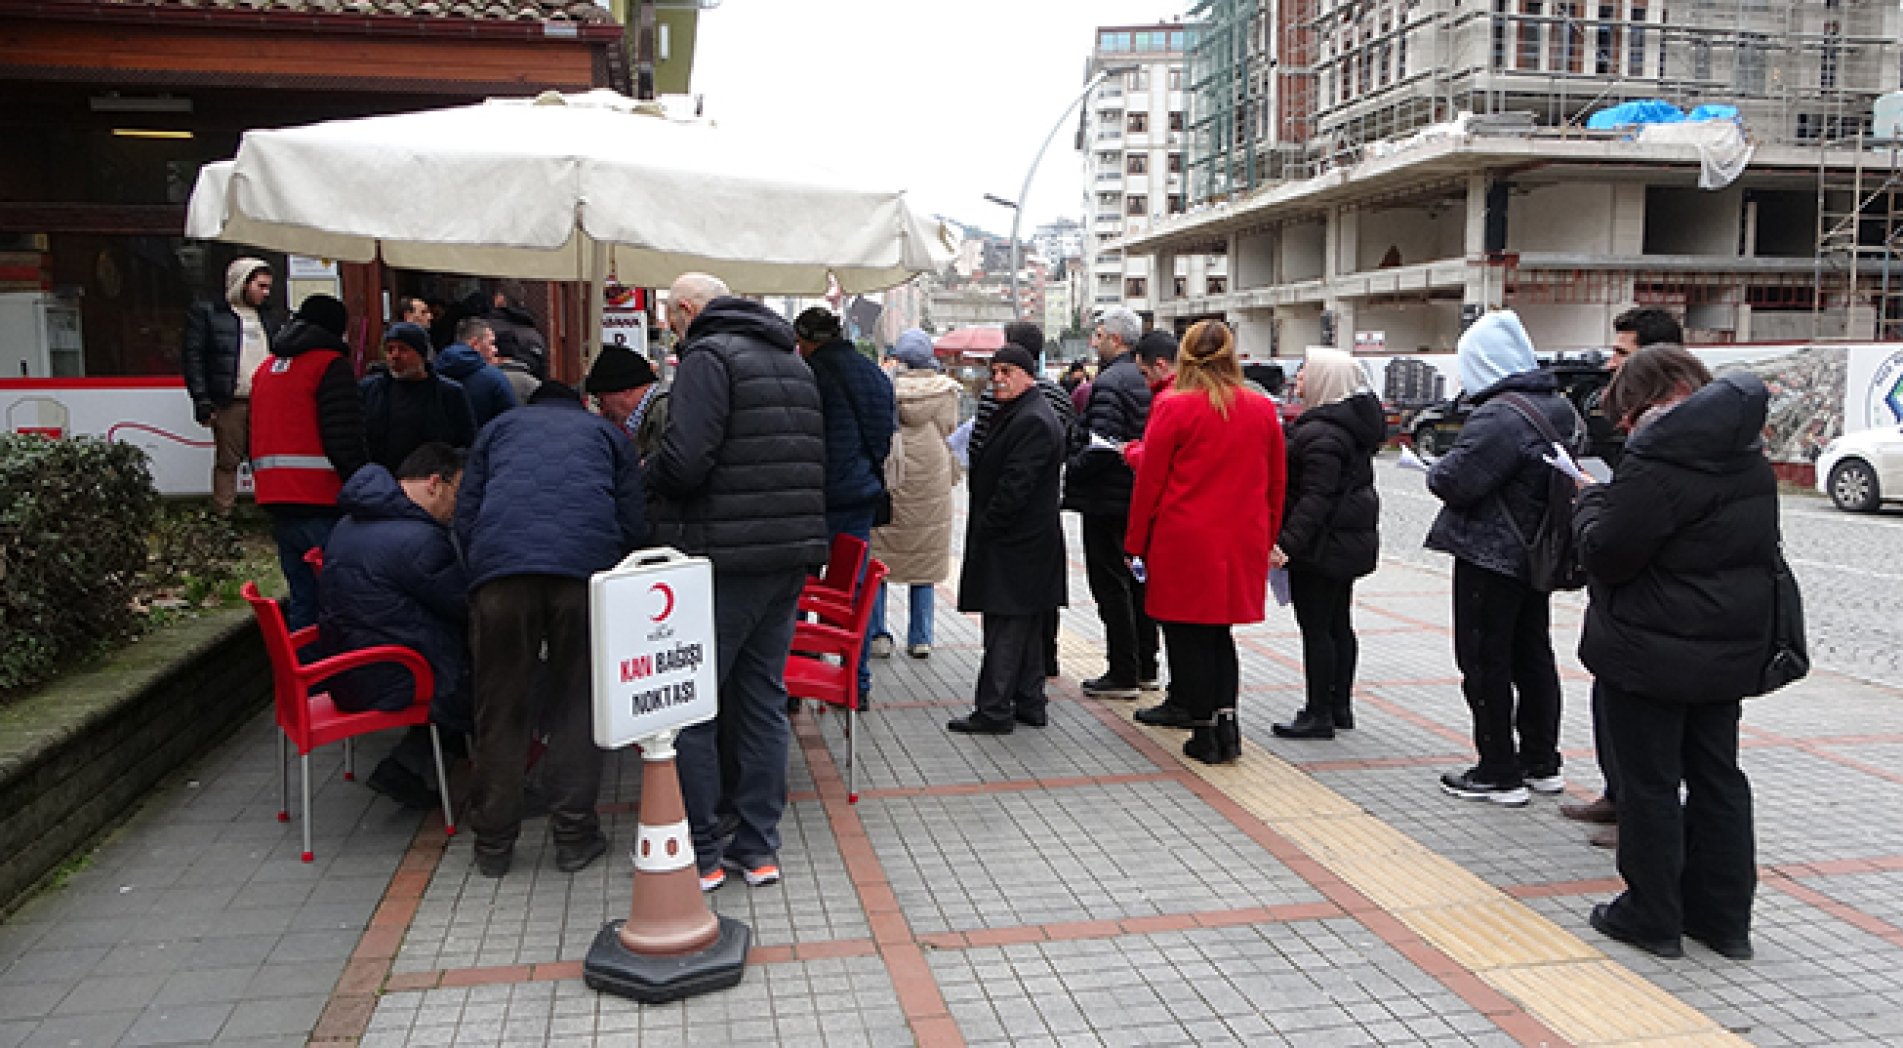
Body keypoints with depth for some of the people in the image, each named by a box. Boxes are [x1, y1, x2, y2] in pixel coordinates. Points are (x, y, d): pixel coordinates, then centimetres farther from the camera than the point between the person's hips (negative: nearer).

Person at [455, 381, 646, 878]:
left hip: (500, 567, 1)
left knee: (500, 707, 7)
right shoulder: (606, 432, 29)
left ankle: (493, 842, 15)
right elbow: (634, 524, 17)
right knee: (576, 702, 8)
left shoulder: (498, 427, 30)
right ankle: (574, 833, 11)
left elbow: (465, 516, 20)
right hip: (586, 569, 0)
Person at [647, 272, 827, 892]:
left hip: (724, 560, -8)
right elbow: (815, 461, 17)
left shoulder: (709, 356, -9)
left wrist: (646, 472, -1)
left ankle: (699, 855, 8)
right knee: (763, 700, 14)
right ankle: (758, 847, 19)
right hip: (791, 557, 8)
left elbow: (684, 460, -21)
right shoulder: (794, 363, 18)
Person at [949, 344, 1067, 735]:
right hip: (1025, 541, 11)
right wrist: (982, 525, 16)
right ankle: (1030, 704, 22)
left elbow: (1014, 484, -23)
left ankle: (994, 711, 0)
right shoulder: (1017, 414, 18)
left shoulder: (1033, 420, -17)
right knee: (1025, 629, 15)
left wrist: (984, 527, -16)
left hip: (1014, 544, -11)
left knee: (1005, 629, -5)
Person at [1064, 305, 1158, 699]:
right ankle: (1145, 667, 24)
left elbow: (1101, 445, -25)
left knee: (1110, 586, -3)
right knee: (1136, 581, 16)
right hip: (1137, 496, 10)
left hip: (1107, 499, -9)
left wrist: (1071, 469, -12)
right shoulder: (1141, 379, 11)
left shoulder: (1109, 382, -18)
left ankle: (1122, 674, 1)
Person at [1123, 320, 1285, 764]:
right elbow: (1276, 483, 11)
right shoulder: (1264, 410, 4)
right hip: (1242, 543, 5)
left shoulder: (1173, 407, -9)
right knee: (1219, 632, 19)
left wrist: (1136, 543, 2)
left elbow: (1150, 482, -7)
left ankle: (1204, 734, 12)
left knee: (1188, 637, 7)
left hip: (1183, 542, -4)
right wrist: (1267, 539, 21)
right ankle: (1226, 723, 12)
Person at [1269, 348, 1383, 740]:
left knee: (1316, 629, -3)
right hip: (1352, 539, 10)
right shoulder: (1354, 420, 13)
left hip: (1322, 544, -10)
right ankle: (1340, 707, 25)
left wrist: (1288, 542, -28)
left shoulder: (1321, 433, -19)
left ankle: (1319, 715, 2)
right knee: (1339, 625, 16)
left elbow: (1317, 497, -25)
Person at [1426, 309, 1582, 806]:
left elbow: (1452, 481, -27)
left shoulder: (1501, 415, -23)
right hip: (1537, 555, 9)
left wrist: (1434, 466, -4)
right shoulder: (1560, 406, 8)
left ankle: (1500, 773, 5)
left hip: (1491, 556, -9)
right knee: (1533, 656, 17)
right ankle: (1542, 763, 27)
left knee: (1485, 662, 0)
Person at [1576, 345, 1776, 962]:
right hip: (1730, 650, 8)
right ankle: (1724, 917, 24)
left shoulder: (1658, 459, -20)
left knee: (1650, 784, 4)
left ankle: (1653, 916, 14)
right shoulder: (1750, 459, 9)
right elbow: (1764, 555, 18)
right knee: (1717, 777, 15)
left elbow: (1607, 555, -20)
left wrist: (1593, 501, -3)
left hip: (1651, 652, -8)